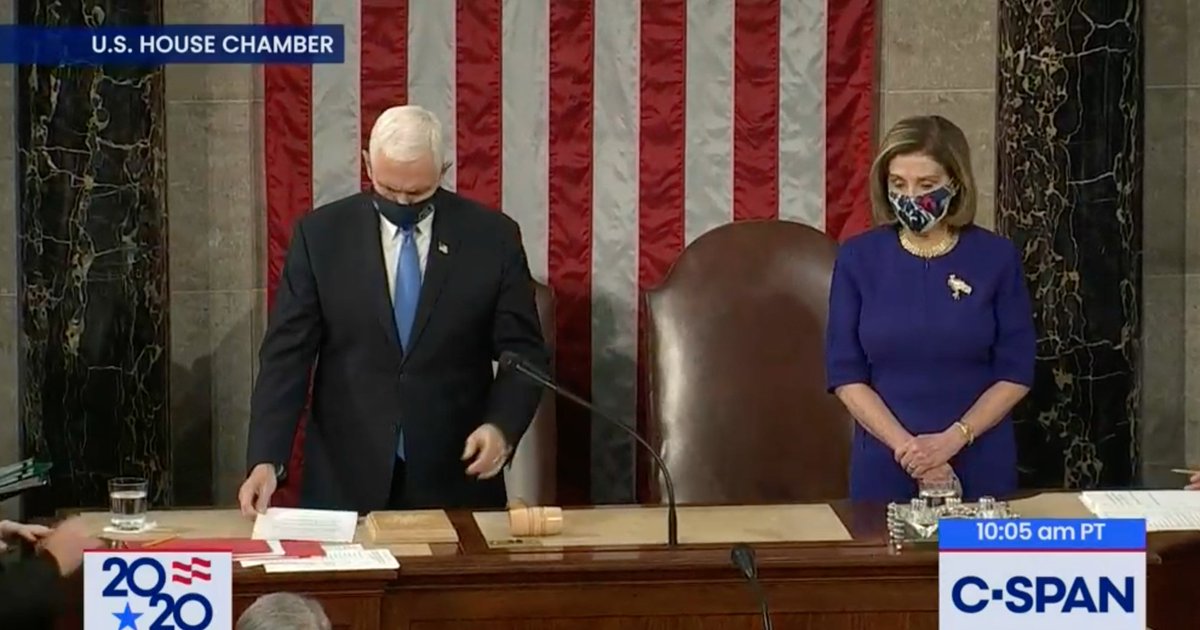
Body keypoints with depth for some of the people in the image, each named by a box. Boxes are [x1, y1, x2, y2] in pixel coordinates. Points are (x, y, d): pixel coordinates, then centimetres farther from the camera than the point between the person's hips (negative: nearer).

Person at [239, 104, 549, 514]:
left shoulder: (492, 236, -2)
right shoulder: (320, 235, -2)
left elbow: (525, 352, 2)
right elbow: (287, 354, -4)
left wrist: (502, 427, -16)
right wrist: (266, 460, -16)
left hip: (455, 482, 0)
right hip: (346, 482, 0)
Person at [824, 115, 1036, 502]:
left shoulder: (996, 257, -3)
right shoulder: (858, 258, -2)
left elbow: (1016, 372, -3)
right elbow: (845, 373, -4)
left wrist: (954, 438, -15)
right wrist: (905, 445, -15)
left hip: (980, 465, 0)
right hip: (886, 464, 0)